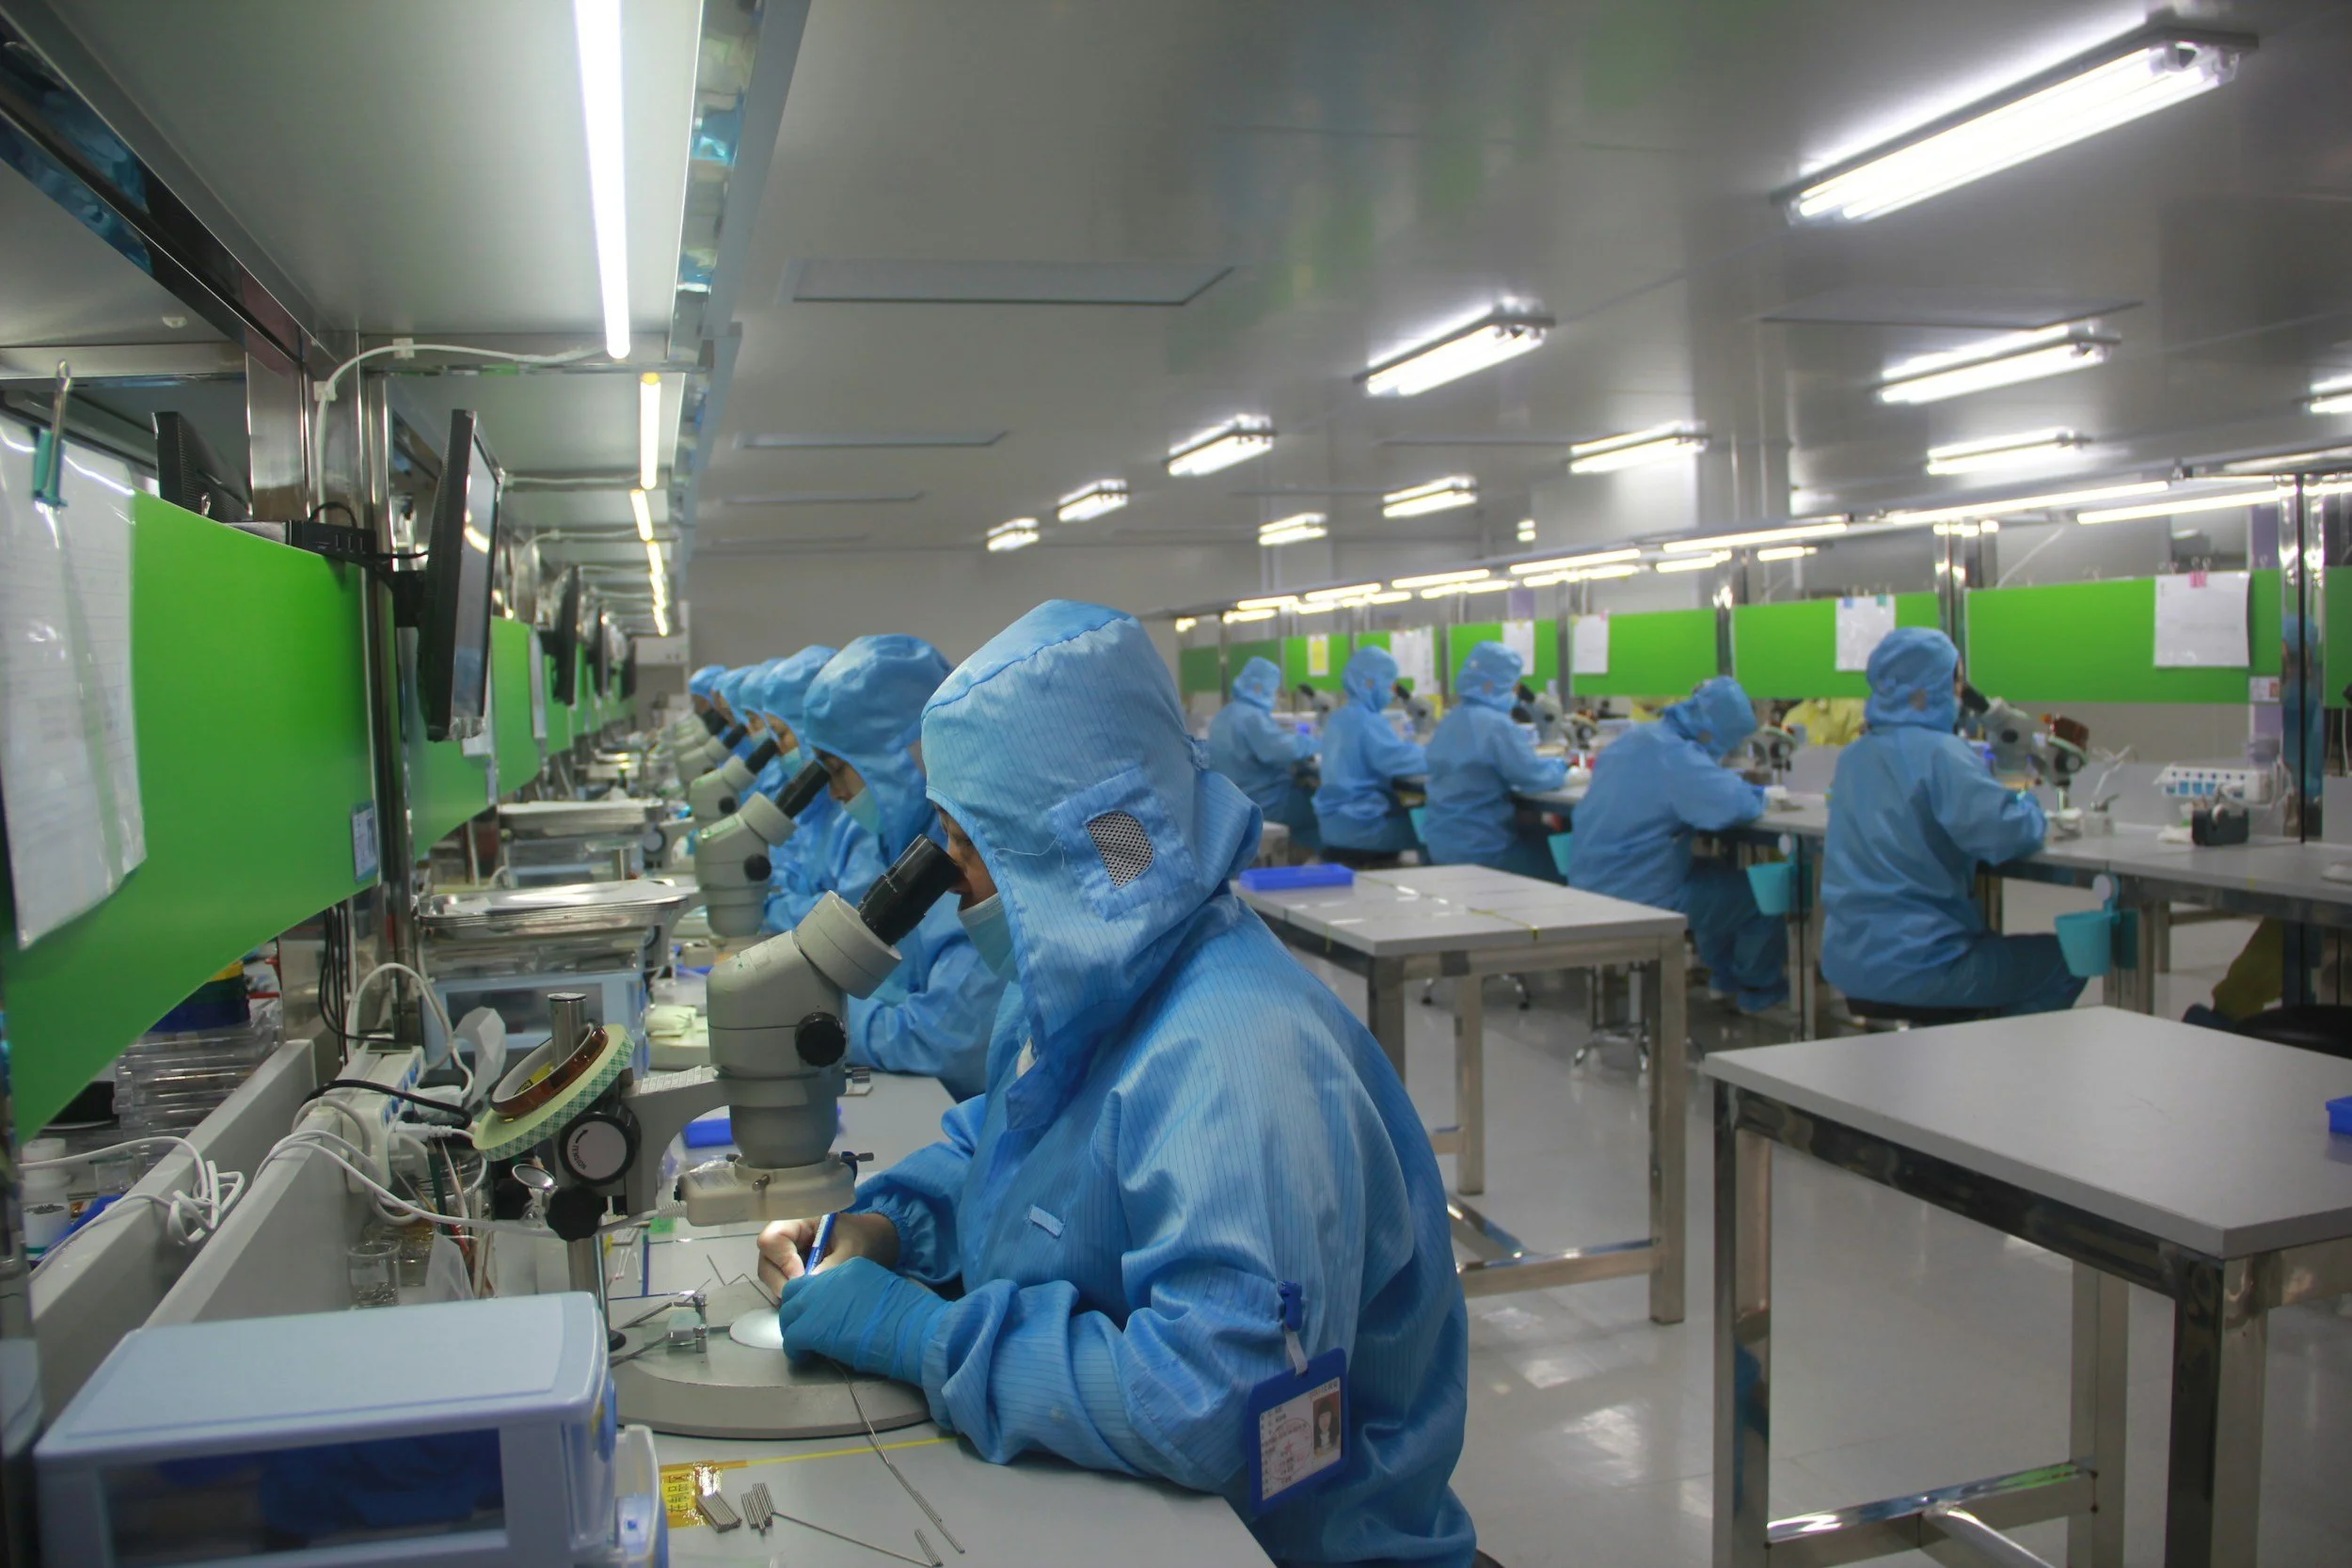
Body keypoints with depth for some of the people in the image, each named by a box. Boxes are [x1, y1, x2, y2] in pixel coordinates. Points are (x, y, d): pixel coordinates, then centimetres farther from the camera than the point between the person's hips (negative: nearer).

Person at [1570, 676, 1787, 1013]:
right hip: (1638, 901, -9)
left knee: (1720, 875, 28)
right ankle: (1759, 986, 27)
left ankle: (1724, 974, 42)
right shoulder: (1676, 756, -23)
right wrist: (1756, 796, -7)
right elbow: (1735, 805, -32)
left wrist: (1739, 786, 10)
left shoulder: (1632, 738, 6)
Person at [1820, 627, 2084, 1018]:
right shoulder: (1941, 754, -15)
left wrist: (2001, 792, 14)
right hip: (1913, 966, -8)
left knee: (1992, 941, 30)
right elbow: (2009, 835, -22)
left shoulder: (1853, 755, 10)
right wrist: (2025, 804, 0)